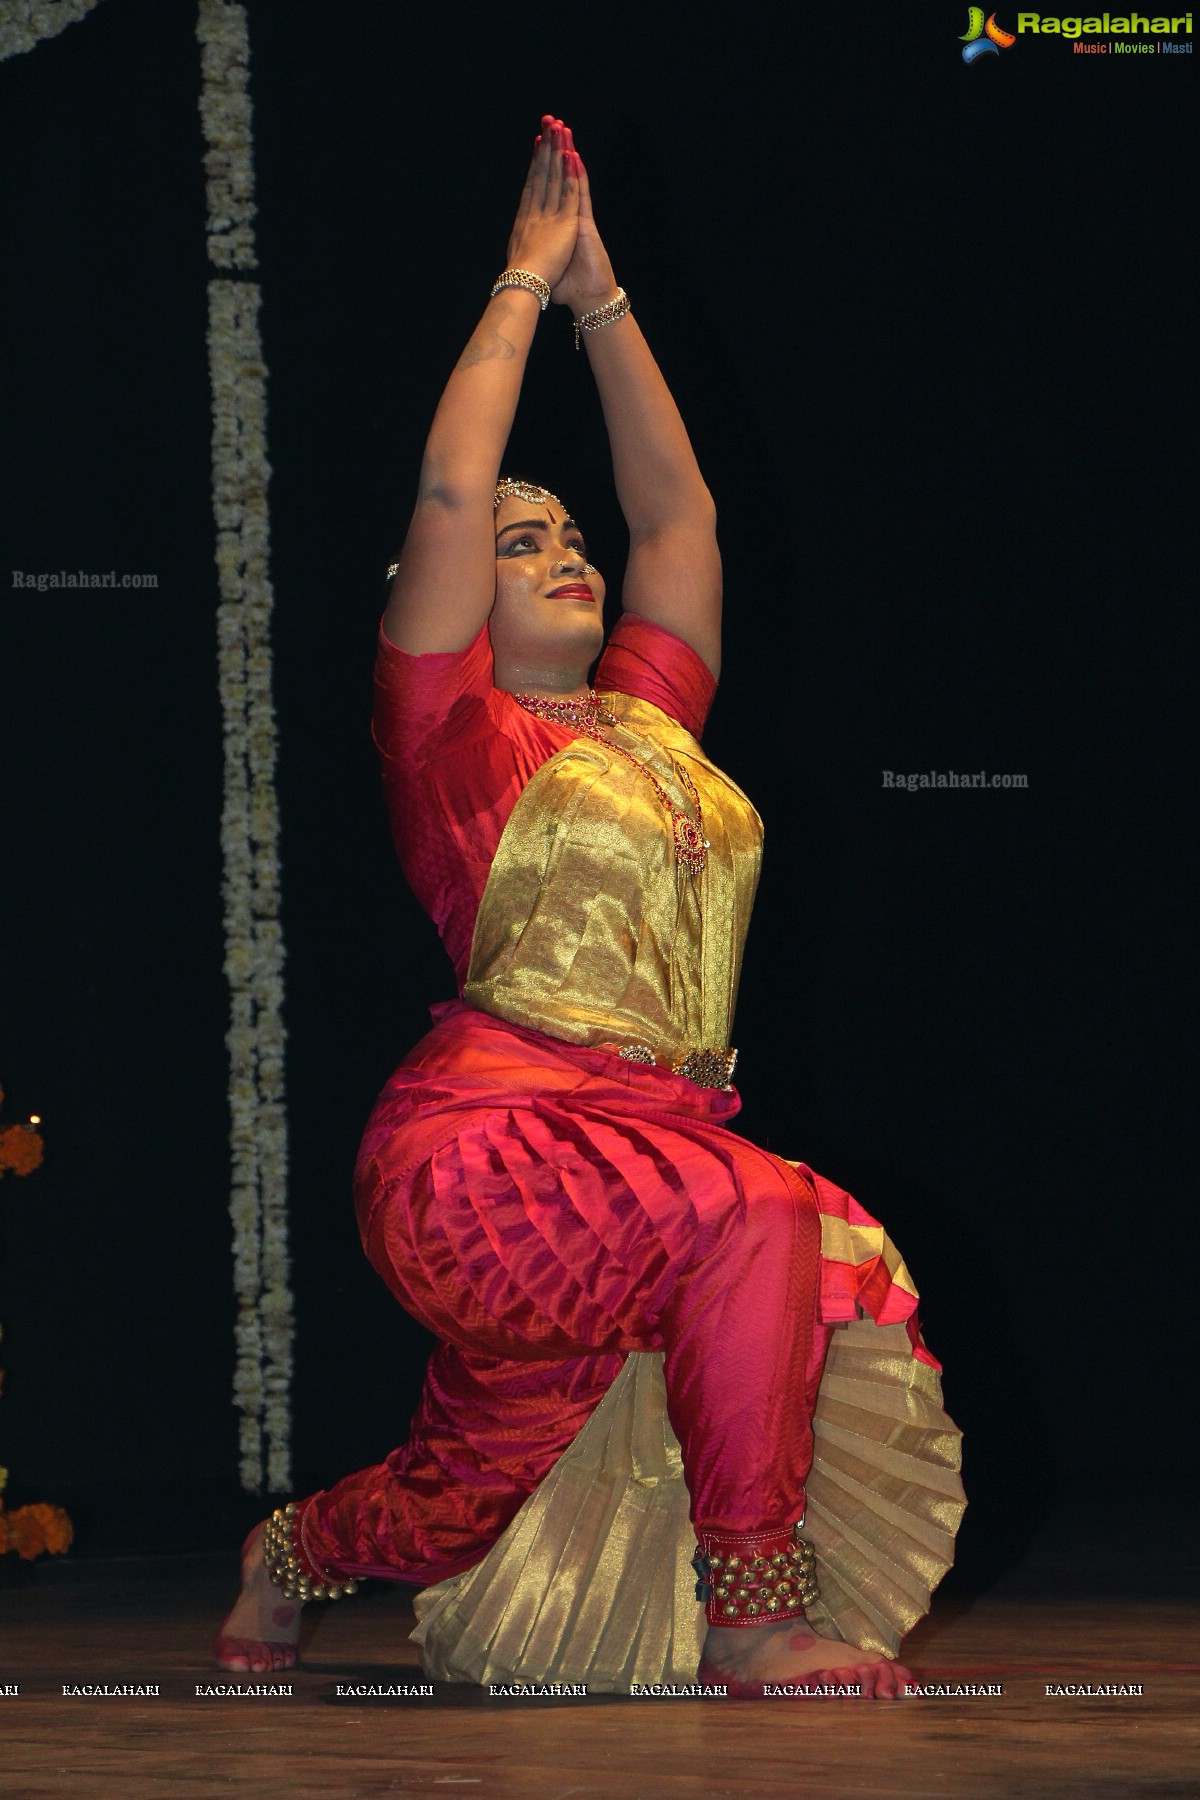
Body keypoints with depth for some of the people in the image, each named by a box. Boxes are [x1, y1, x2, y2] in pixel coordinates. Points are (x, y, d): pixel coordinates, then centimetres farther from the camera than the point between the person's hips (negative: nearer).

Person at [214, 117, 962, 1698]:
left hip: (642, 1144, 7)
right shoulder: (456, 730, 3)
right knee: (751, 1217, -30)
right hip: (478, 1154, -7)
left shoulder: (648, 720, 19)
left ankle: (293, 1555, 36)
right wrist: (527, 285, 7)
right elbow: (450, 495, -2)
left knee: (459, 1512, 4)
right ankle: (756, 1617, -24)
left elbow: (678, 510, 24)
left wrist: (601, 296, 25)